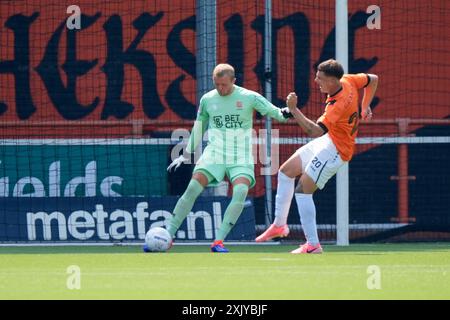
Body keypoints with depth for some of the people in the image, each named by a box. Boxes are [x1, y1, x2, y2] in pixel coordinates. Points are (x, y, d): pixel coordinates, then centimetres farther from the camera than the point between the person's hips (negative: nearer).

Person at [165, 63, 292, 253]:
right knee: (192, 189, -17)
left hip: (241, 157, -1)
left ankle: (219, 241, -21)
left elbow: (275, 113, -4)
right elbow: (198, 127, 18)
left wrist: (286, 114, -28)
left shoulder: (249, 98, -3)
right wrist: (186, 155, 18)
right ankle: (168, 236, -8)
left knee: (241, 191, -27)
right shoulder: (207, 99, 5)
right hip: (214, 154, 1)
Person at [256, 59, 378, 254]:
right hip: (328, 141, 11)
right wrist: (365, 107, 14)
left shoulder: (338, 105, -33)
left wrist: (293, 110, -41)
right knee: (286, 171, 16)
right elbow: (373, 80, 11)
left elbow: (315, 131, -40)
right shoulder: (347, 81, -7)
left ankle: (313, 245, -13)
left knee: (303, 190, -14)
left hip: (336, 150, -11)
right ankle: (279, 224, 26)